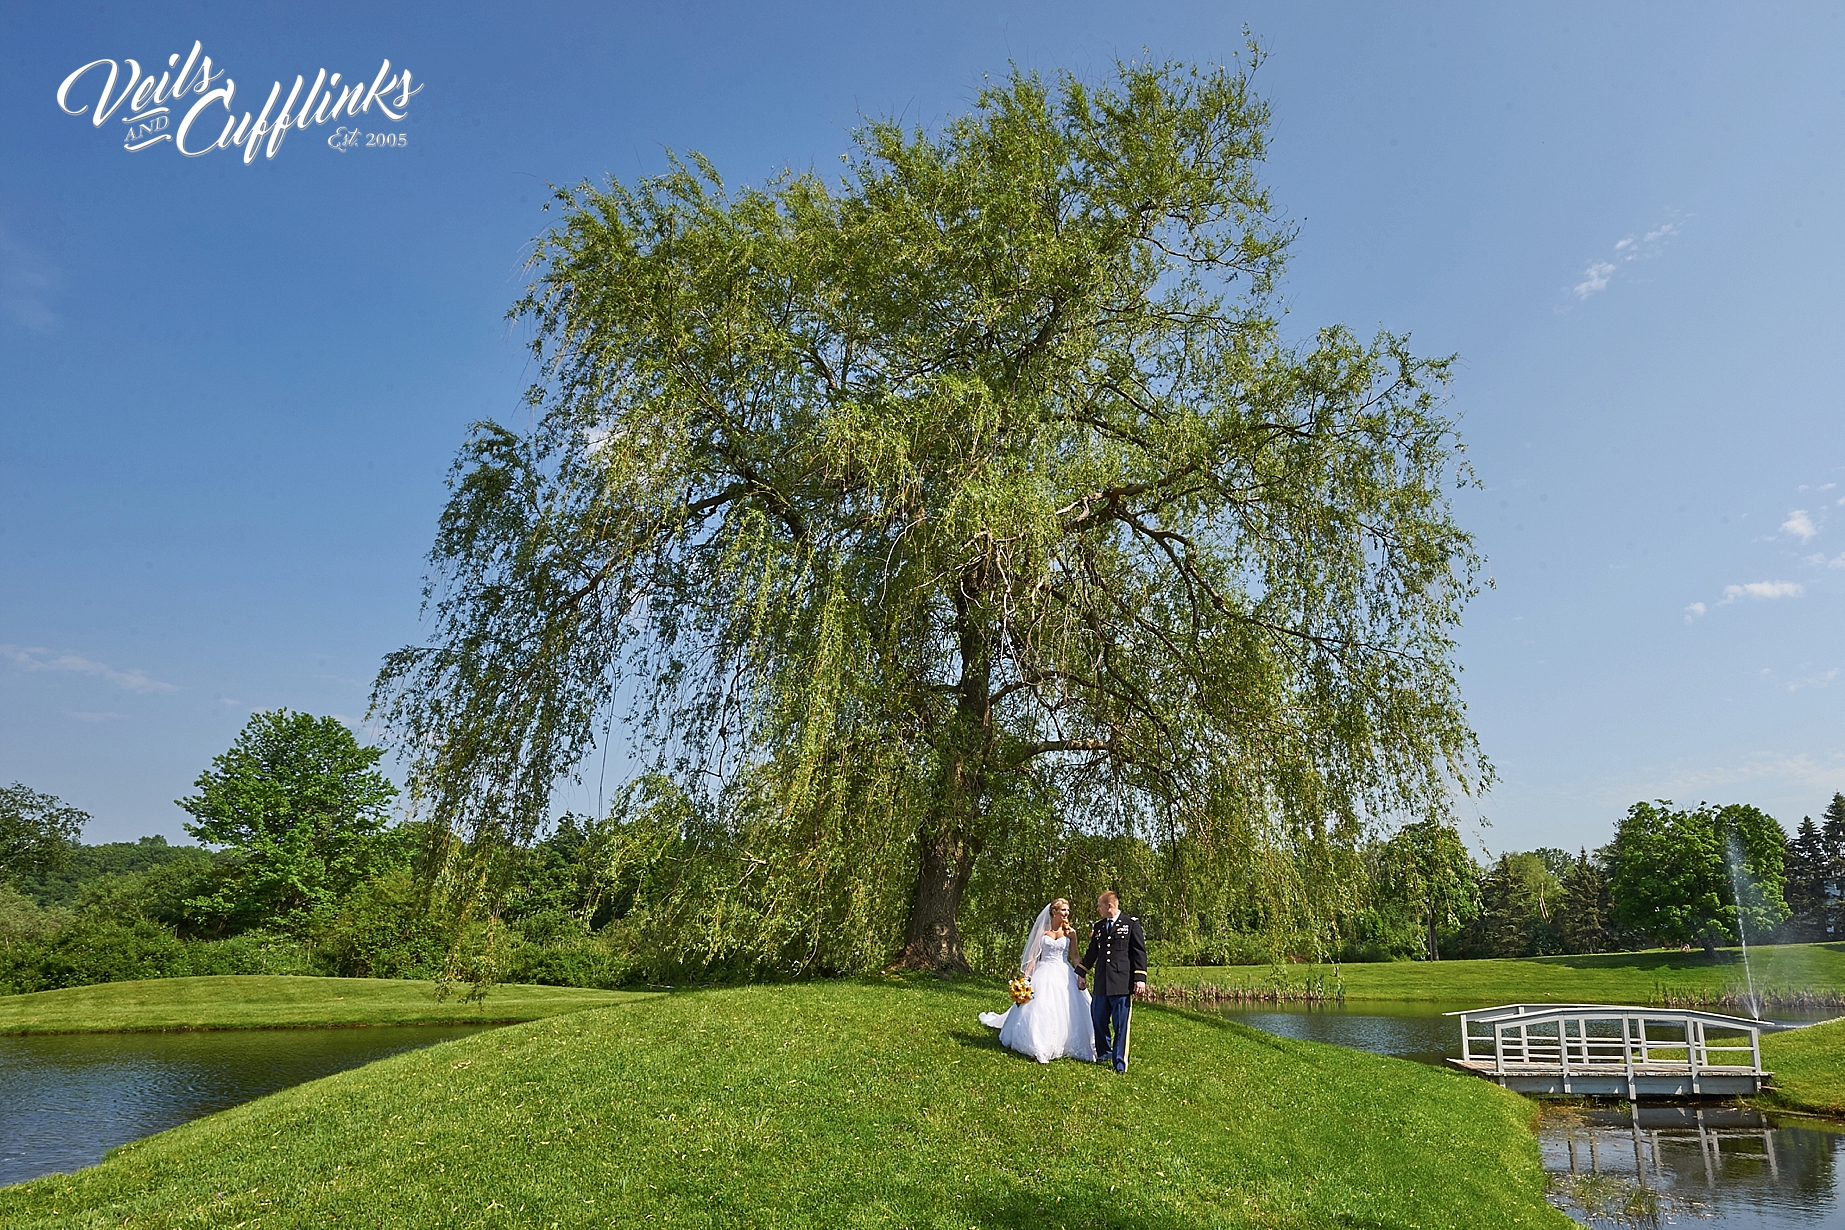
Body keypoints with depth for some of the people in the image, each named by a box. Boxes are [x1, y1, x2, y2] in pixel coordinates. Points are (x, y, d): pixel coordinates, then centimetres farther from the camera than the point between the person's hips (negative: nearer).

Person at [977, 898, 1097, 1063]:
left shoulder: (1070, 932, 3)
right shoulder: (1042, 930, 2)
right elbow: (1034, 955, 4)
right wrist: (1026, 976, -2)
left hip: (1063, 975, 0)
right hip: (1044, 974, 0)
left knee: (1063, 1011, -3)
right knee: (1039, 1009, -2)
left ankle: (1060, 1047, 10)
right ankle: (1038, 1048, 6)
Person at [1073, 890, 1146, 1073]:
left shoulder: (1131, 924, 0)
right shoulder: (1098, 926, 15)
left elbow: (1140, 952, -2)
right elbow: (1092, 951, 24)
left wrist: (1140, 978, -9)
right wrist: (1081, 973, 25)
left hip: (1122, 982, -5)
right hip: (1101, 982, 5)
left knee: (1121, 1024, -2)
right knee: (1099, 1019, 10)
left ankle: (1120, 1062, 5)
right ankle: (1104, 1052, 30)